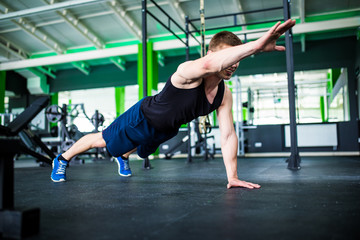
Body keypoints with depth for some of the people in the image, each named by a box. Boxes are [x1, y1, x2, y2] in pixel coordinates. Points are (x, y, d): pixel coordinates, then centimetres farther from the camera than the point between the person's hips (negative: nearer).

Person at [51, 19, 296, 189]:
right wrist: (257, 45, -74)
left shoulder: (225, 95, -18)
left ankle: (122, 157, 71)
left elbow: (228, 135, -16)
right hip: (142, 117, -6)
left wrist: (232, 176, -21)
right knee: (101, 140, 13)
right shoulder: (188, 72, -39)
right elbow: (208, 64, -64)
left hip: (164, 130, 6)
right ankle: (63, 158, 40)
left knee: (138, 148, 35)